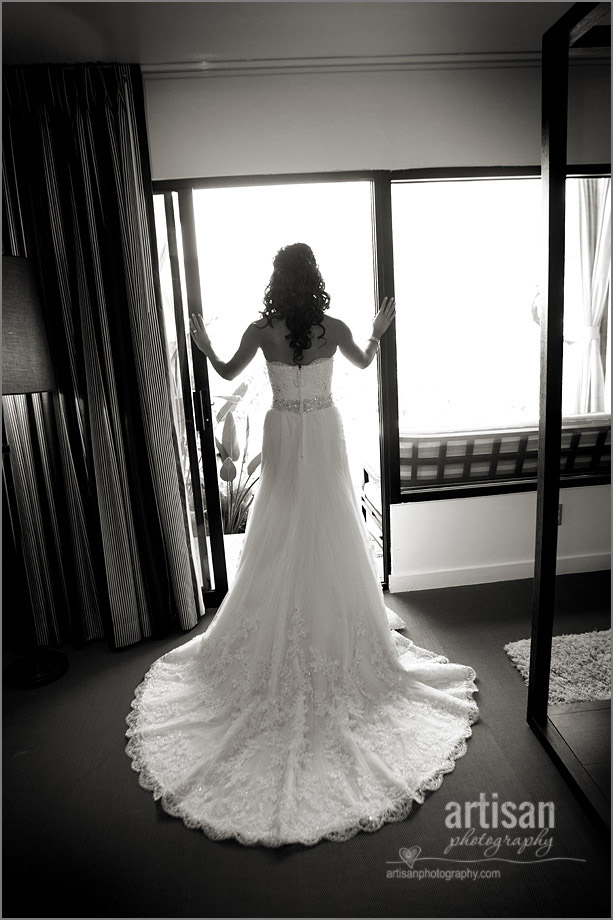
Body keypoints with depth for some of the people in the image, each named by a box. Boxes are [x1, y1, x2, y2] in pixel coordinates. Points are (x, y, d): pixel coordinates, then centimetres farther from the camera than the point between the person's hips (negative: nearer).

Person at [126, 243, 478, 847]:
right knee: (333, 537, 10)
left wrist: (204, 346, 27)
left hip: (282, 438, 0)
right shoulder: (333, 329, -6)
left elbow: (228, 373, 9)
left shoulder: (260, 332, -7)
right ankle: (339, 637, 22)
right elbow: (363, 362, 13)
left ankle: (276, 642, 24)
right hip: (324, 437, 0)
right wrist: (379, 332, 31)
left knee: (280, 541, 11)